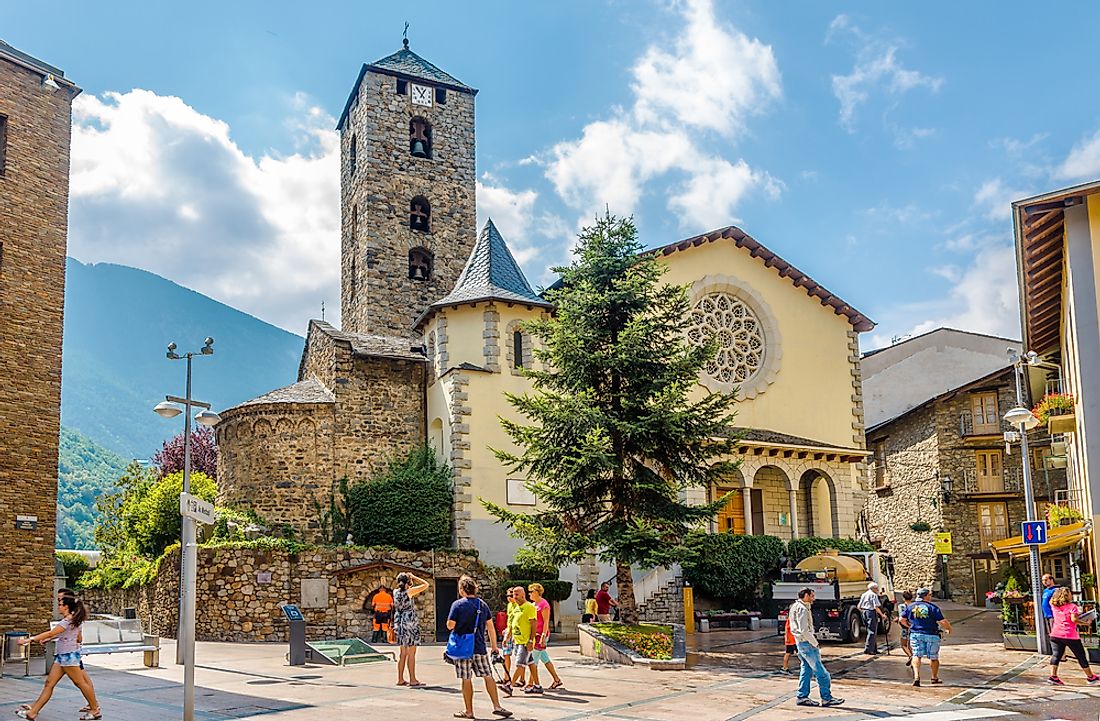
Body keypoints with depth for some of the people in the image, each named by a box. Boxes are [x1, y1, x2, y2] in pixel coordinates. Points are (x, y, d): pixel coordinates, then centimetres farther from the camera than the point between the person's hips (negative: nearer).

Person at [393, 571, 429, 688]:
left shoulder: (395, 592, 3)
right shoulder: (409, 591, -13)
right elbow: (425, 584, -7)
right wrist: (414, 577, 0)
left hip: (400, 623, 7)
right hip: (410, 623, -7)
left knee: (403, 653, 14)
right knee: (411, 653, -3)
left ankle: (400, 679, 18)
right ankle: (413, 680, -1)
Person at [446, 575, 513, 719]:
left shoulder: (457, 604, -8)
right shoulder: (483, 605, 5)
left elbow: (450, 626, -9)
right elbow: (490, 627, 8)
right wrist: (494, 646, 15)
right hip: (480, 648, 3)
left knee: (466, 679, 4)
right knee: (488, 677, 9)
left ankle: (469, 711, 11)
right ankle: (497, 706, 6)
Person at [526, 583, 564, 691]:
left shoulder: (544, 604, -12)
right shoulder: (533, 604, 17)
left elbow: (546, 622, -16)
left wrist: (543, 636, -22)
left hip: (541, 635, -10)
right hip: (535, 635, 10)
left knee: (532, 660, -8)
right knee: (545, 659, 13)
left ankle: (531, 684, -4)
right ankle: (557, 680, 21)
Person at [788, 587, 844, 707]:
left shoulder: (796, 607, 16)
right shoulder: (802, 609, -17)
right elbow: (804, 630, -22)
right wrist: (814, 643, -15)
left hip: (801, 643, 10)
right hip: (806, 643, -10)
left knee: (806, 670, 13)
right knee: (820, 671, -6)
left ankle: (802, 697, 15)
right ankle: (826, 698, -2)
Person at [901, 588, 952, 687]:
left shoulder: (911, 606, 4)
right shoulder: (933, 607, -8)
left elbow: (902, 620, 10)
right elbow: (943, 622, -12)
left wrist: (909, 626, 27)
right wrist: (949, 629, 7)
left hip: (915, 634, 2)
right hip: (931, 635, -2)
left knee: (916, 655, 2)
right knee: (933, 657, 15)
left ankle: (916, 676, -18)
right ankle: (934, 678, 28)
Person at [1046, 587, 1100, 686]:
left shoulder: (1054, 606, 8)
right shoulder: (1072, 606, -7)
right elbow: (1074, 619, -18)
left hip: (1055, 635, 4)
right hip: (1070, 636, -4)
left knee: (1056, 655, 3)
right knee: (1081, 656, 10)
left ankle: (1053, 677, -7)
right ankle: (1091, 677, 20)